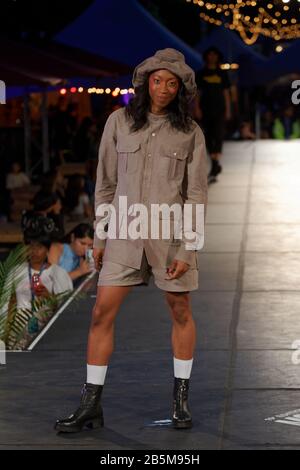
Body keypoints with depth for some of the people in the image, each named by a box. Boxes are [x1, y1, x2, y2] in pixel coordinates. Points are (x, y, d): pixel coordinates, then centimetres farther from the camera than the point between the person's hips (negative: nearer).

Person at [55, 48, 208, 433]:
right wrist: (100, 237, 5)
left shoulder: (191, 132, -3)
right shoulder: (119, 121, 0)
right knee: (102, 314, -5)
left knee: (180, 312, 7)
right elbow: (106, 181, 6)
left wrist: (188, 250, -10)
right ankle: (91, 406, 2)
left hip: (171, 230, -1)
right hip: (126, 231, 1)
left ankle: (181, 399, 24)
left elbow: (197, 193, -4)